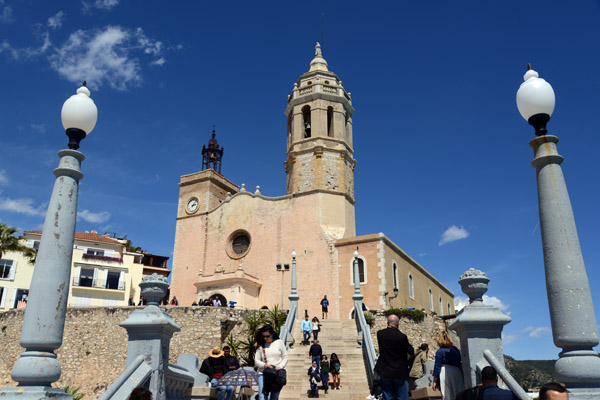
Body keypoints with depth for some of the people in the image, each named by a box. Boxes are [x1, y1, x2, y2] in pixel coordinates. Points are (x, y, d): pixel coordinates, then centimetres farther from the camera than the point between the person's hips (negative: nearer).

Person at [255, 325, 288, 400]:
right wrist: (264, 365, -15)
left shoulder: (279, 342, 4)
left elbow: (285, 357, 5)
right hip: (263, 374, 0)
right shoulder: (261, 345, 5)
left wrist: (280, 366, -11)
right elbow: (256, 361, 5)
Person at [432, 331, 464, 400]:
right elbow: (460, 362, 14)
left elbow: (437, 366, -5)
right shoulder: (455, 349, 9)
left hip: (445, 372, -5)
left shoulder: (439, 352, -6)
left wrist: (435, 381, -1)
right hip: (457, 372, 5)